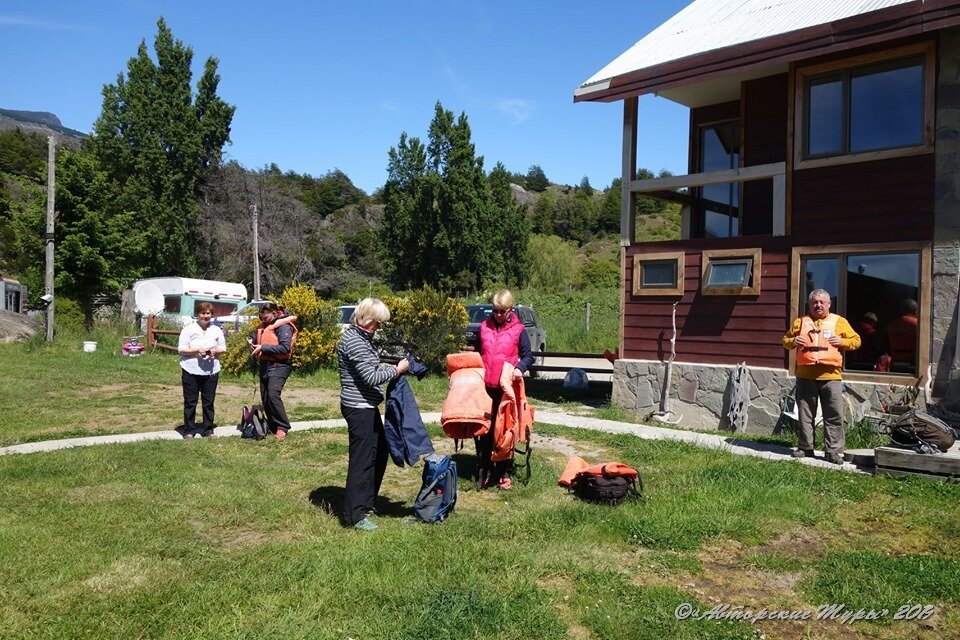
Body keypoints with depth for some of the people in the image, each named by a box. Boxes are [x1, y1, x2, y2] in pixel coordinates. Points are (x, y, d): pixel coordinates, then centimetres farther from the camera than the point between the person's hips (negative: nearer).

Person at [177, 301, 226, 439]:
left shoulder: (216, 330, 9)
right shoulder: (189, 329, -2)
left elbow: (223, 348, 14)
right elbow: (181, 349, -5)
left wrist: (215, 351, -9)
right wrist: (197, 351, -20)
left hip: (211, 371, 3)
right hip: (191, 371, -3)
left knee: (209, 402, 8)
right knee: (190, 402, 3)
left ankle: (208, 429, 18)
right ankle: (189, 430, 12)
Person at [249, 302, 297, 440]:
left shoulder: (284, 326, -13)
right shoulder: (264, 325, 12)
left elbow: (285, 347, -22)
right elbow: (256, 335, 27)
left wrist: (263, 347, -23)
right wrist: (251, 341, 2)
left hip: (279, 365, -9)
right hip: (265, 364, 9)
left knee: (273, 394, -21)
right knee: (264, 397, 10)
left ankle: (282, 427, -12)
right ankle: (272, 426, 21)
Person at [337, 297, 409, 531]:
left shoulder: (361, 337, 12)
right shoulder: (353, 341, -20)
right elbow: (371, 378, -22)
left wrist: (385, 367, 7)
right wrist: (396, 369, -11)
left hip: (367, 407, 11)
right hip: (358, 408, -11)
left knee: (380, 452, 19)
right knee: (361, 459, -3)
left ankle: (367, 502, 33)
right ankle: (355, 515, 7)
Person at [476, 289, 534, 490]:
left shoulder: (518, 329, -1)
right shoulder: (484, 326, 7)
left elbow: (528, 356, 0)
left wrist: (520, 368, -19)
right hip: (486, 385, 2)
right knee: (485, 429, 6)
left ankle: (504, 473, 14)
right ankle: (485, 471, 16)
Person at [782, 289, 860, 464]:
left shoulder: (839, 321, 8)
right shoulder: (800, 322, 13)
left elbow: (856, 340, 10)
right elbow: (786, 340, 18)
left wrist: (842, 342, -9)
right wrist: (793, 341, -3)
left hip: (830, 376, -1)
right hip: (805, 376, 2)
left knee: (834, 415, -2)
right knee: (805, 415, 8)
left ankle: (833, 450, 5)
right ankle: (805, 448, 18)